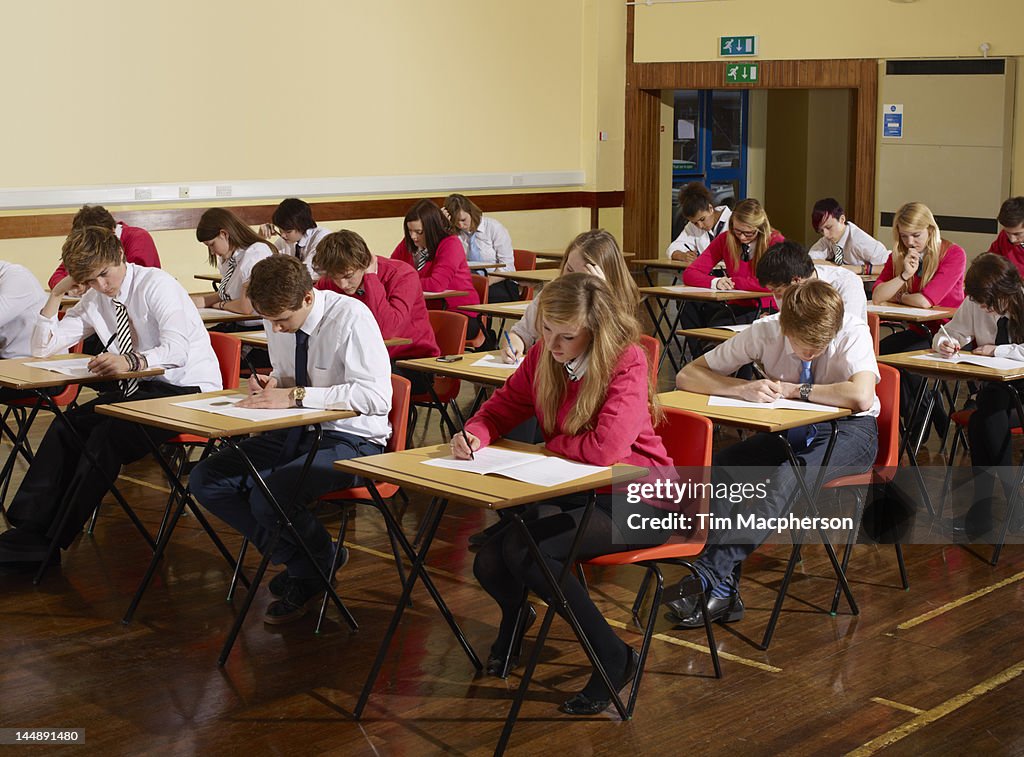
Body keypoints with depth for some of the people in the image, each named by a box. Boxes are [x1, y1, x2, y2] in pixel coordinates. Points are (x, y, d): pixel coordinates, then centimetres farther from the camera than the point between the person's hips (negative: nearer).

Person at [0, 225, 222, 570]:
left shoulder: (156, 284, -13)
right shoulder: (96, 299, 8)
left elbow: (178, 348, -27)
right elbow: (42, 348, 10)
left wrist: (130, 360, -45)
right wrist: (57, 293, -1)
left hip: (187, 388, -7)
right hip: (140, 387, 7)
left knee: (108, 435, -28)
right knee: (67, 426, -16)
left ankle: (52, 541, -23)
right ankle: (30, 528, -18)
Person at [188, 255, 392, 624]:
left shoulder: (350, 317, -20)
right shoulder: (277, 320, 2)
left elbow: (377, 397, -29)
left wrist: (296, 395, -29)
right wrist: (270, 386, -7)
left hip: (352, 440, -8)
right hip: (295, 433, 8)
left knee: (268, 497, -30)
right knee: (206, 480, -6)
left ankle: (316, 569, 3)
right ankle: (298, 561, 3)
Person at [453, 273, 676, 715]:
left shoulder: (627, 363, -19)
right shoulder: (543, 356, 0)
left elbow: (605, 447, -30)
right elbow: (503, 407, 11)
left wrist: (550, 443, -11)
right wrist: (475, 434, -12)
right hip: (574, 492, 6)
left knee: (522, 550, -27)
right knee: (489, 563, -14)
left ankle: (613, 657, -9)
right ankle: (515, 619, 26)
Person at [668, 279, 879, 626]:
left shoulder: (853, 333, -21)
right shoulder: (766, 331, -13)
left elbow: (861, 397, -38)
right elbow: (687, 376, -11)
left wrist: (794, 390, -26)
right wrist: (744, 389, -28)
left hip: (848, 431, -4)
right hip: (791, 429, 4)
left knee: (788, 475, -35)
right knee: (717, 467, -23)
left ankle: (709, 574, -35)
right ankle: (723, 588, -26)